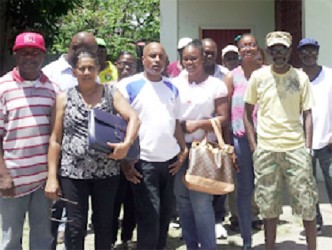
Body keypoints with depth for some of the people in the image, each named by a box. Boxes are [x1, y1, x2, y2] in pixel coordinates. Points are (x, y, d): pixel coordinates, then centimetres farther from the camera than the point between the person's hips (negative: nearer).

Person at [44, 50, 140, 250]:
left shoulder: (111, 93, 4)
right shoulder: (64, 98, 4)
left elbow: (134, 118, -9)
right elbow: (55, 139, 3)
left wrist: (127, 143, -28)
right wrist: (52, 176, -3)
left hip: (107, 172, 1)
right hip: (73, 172, 0)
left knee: (104, 225, 12)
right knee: (75, 227, 5)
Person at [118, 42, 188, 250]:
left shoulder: (172, 87, 11)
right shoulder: (128, 86, -6)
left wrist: (183, 150, 7)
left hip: (170, 160, 6)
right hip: (143, 162, -5)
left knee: (165, 214, 14)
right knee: (150, 217, -3)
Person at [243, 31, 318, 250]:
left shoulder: (301, 77, 2)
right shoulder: (258, 76, 2)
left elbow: (307, 114, 3)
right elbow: (247, 112, 7)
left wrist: (307, 148, -5)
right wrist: (254, 146, 0)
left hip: (296, 148, 0)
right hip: (266, 150, 0)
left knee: (307, 201, 3)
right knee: (268, 204, 9)